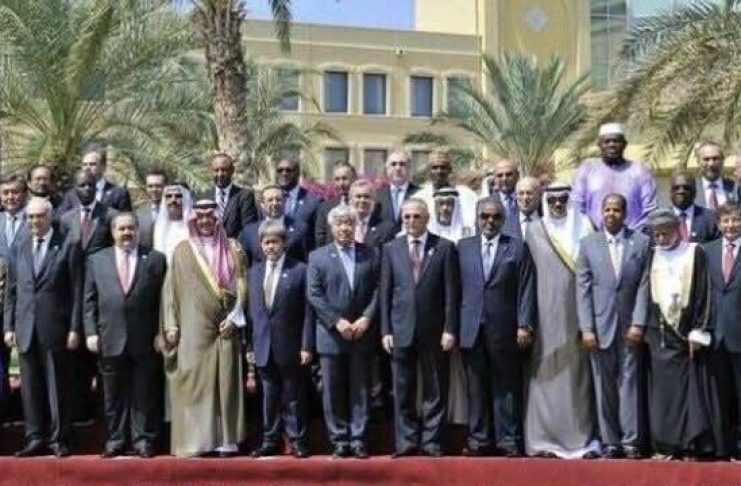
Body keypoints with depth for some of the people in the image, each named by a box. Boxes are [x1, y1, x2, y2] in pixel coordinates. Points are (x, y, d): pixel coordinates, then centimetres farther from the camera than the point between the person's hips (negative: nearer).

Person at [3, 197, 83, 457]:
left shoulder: (68, 247, 0)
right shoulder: (18, 250, 12)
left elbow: (76, 290, -2)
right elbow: (11, 292, 13)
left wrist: (74, 328, -7)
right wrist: (9, 327, 6)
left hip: (55, 327, -3)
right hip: (25, 328, 4)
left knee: (57, 385, 2)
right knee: (30, 386, 6)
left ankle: (59, 439, 10)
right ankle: (35, 438, 14)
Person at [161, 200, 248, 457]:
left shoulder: (232, 249, 8)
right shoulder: (182, 250, 7)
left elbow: (241, 285, 3)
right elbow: (171, 289, 5)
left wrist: (233, 318, -8)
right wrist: (171, 324, -2)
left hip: (223, 327, 1)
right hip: (193, 329, 0)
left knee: (224, 382, 0)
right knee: (193, 382, -3)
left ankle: (225, 440, 4)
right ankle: (194, 441, -1)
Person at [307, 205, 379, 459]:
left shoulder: (371, 254, 8)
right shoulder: (318, 257, 5)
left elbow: (378, 290, 3)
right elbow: (314, 295, -2)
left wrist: (366, 318, -10)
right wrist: (337, 321, -11)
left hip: (362, 333, 1)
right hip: (331, 334, 0)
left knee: (360, 390, 3)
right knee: (333, 391, 2)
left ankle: (358, 440, 9)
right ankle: (339, 440, 10)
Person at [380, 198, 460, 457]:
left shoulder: (445, 248, 3)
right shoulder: (391, 248, 9)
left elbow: (451, 292, 0)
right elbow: (385, 292, 7)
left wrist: (450, 329, -6)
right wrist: (385, 330, 1)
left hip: (434, 330, -2)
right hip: (401, 329, 2)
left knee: (435, 390, 3)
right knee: (403, 391, 5)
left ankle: (432, 442, 11)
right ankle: (406, 442, 12)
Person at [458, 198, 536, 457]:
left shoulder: (518, 247, 6)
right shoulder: (463, 247, 12)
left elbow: (526, 289, 1)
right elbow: (457, 287, 8)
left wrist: (525, 325, -7)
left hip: (505, 329, -2)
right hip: (472, 329, 2)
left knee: (507, 387, 2)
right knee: (477, 387, 5)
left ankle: (508, 440, 9)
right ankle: (478, 440, 12)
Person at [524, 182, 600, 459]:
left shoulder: (583, 227, 6)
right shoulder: (536, 232, 5)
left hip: (576, 312, 0)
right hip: (547, 314, 0)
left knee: (577, 374, 4)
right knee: (548, 373, 1)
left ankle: (582, 439, 9)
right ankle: (545, 439, 5)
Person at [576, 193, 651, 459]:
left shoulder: (641, 242, 4)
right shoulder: (588, 243, 6)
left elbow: (644, 285, 0)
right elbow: (582, 288, 2)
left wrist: (638, 323, -8)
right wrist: (586, 328, -5)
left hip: (630, 324, -1)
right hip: (600, 324, 1)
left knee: (629, 380, 0)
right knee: (603, 384, 3)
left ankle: (631, 441, 5)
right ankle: (609, 442, 10)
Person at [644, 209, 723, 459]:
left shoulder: (695, 253, -1)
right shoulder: (652, 256, 10)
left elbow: (703, 293, -4)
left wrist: (698, 331, -9)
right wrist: (647, 329, 6)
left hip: (686, 332, -3)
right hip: (660, 333, 4)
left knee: (690, 387, -1)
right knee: (663, 388, 3)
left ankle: (692, 446, 4)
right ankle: (667, 445, 7)